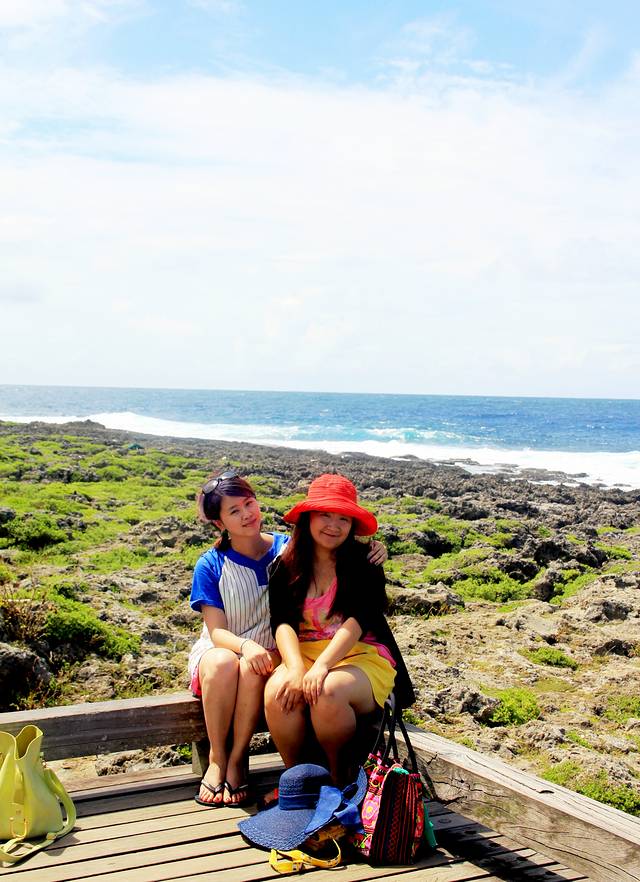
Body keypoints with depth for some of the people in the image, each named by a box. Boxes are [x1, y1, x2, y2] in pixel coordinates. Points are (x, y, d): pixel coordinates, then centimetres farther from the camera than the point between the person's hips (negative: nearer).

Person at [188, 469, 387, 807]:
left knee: (253, 670, -35)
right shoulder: (210, 566, -6)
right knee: (223, 664, -36)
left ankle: (238, 759, -18)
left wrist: (371, 554, -21)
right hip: (220, 650, 0)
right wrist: (247, 646, -32)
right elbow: (217, 630, -10)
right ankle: (217, 758, -18)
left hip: (270, 653, 0)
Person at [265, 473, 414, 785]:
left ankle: (339, 777, -8)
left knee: (327, 693, -35)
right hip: (302, 652, 2)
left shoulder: (364, 564, -1)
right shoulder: (285, 567, 7)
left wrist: (321, 666, -30)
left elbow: (358, 620, -15)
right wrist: (296, 668, -26)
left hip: (360, 655, -2)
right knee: (277, 692, -31)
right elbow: (282, 622, -5)